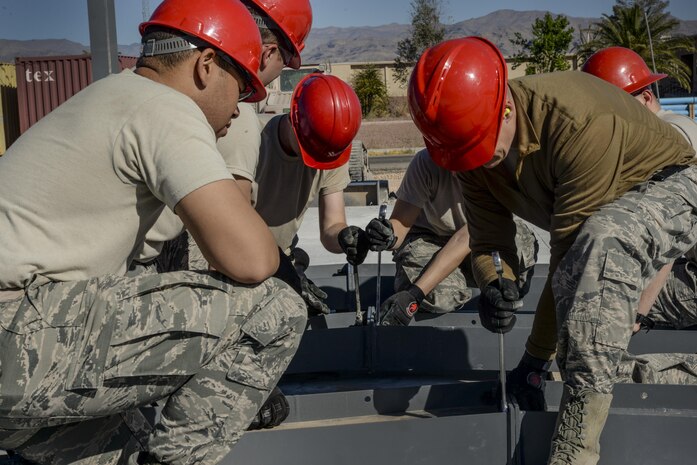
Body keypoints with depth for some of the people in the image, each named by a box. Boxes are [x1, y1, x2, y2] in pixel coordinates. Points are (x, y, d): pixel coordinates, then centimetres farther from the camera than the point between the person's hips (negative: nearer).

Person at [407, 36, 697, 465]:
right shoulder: (474, 147, -14)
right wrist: (494, 286, -34)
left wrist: (536, 357, -24)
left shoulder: (579, 123, -37)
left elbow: (571, 253, -32)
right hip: (597, 215, 8)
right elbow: (488, 243, -10)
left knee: (602, 240, -38)